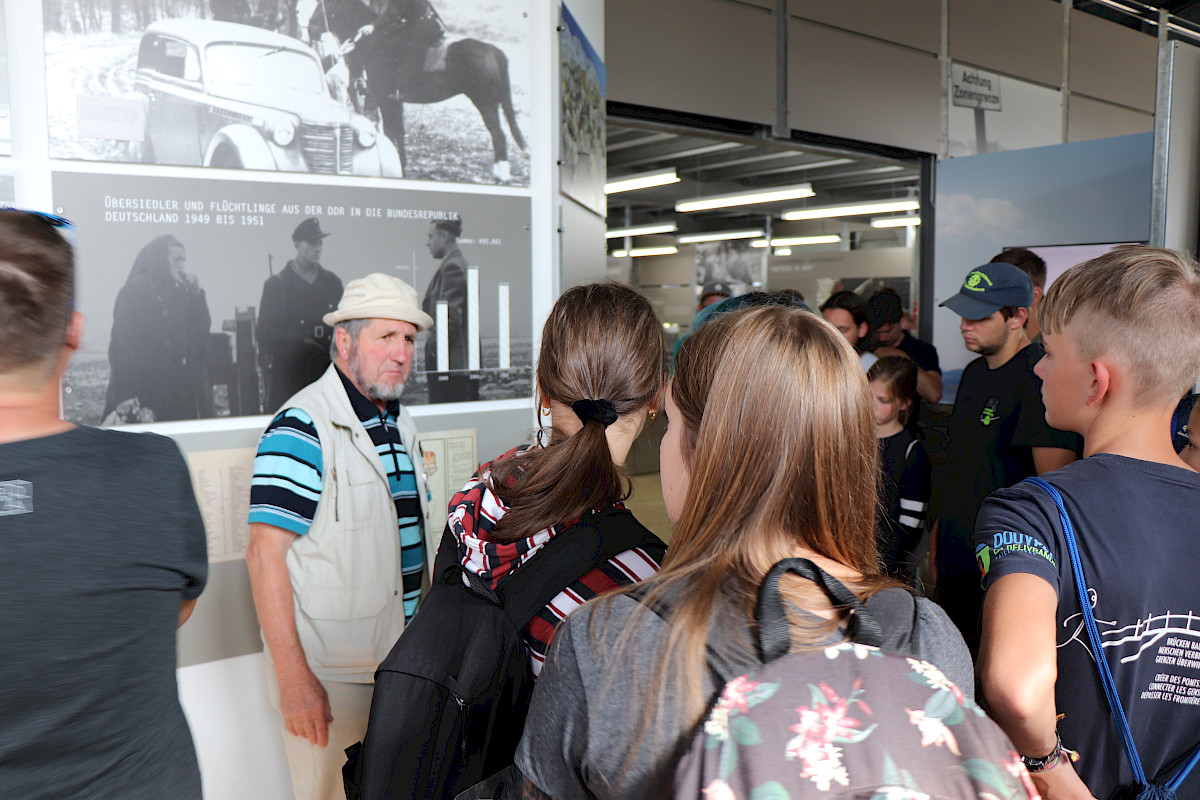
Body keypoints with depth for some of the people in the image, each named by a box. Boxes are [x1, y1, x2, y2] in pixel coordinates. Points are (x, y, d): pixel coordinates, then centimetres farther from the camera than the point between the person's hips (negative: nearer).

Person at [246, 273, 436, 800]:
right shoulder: (303, 428, -17)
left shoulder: (401, 423, 11)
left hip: (403, 657, 8)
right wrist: (292, 676, -23)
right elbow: (266, 556, -20)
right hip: (329, 674, -8)